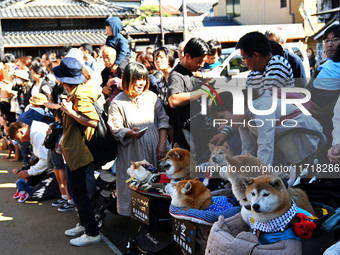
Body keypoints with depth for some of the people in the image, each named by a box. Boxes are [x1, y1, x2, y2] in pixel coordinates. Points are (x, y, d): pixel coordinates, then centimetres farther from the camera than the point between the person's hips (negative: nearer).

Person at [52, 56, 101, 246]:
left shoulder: (80, 96, -21)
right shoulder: (75, 94, 9)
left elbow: (93, 121, -30)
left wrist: (70, 111, -26)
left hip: (79, 155, -11)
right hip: (73, 153, 11)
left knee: (81, 195, -1)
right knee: (79, 193, 21)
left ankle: (92, 233, 8)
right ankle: (84, 224, 35)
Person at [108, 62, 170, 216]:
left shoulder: (151, 97, 5)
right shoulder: (117, 103, -4)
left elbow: (163, 120, 7)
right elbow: (116, 130, -7)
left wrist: (162, 143, -3)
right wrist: (130, 133, -27)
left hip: (153, 150, 3)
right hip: (131, 153, -3)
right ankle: (131, 212, 18)